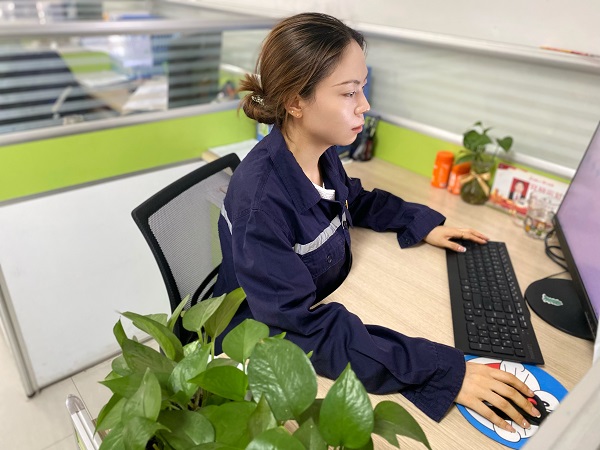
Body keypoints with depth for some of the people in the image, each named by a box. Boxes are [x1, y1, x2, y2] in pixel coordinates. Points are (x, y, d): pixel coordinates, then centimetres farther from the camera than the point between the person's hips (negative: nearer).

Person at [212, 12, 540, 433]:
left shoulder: (322, 154, -9)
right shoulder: (261, 200, -33)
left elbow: (356, 200, 14)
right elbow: (301, 330, -34)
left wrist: (423, 223, 2)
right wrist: (444, 372, -35)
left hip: (324, 307, 6)